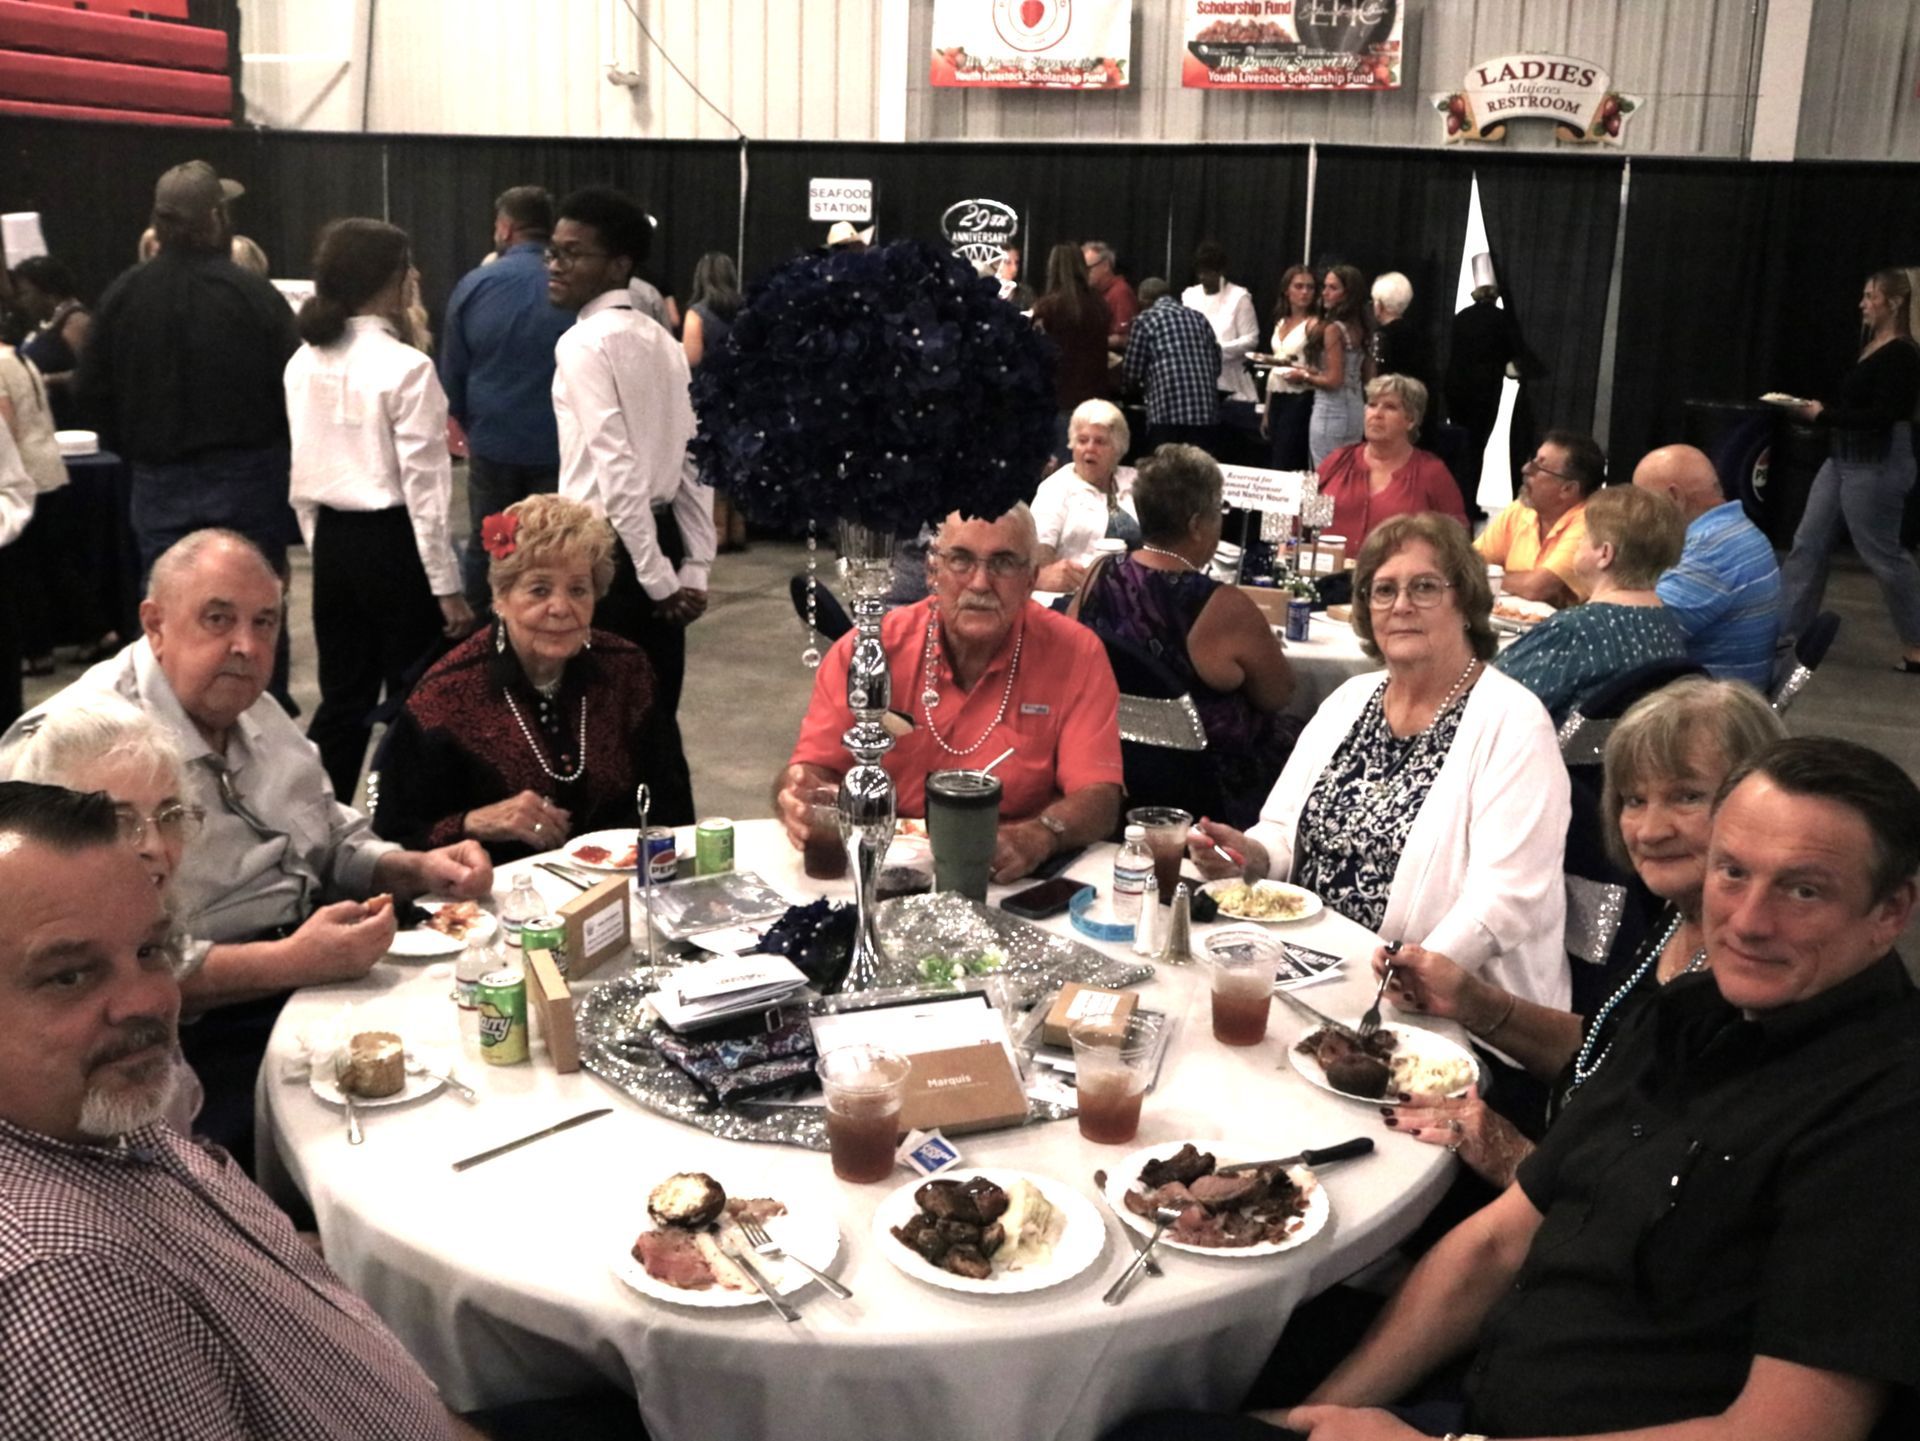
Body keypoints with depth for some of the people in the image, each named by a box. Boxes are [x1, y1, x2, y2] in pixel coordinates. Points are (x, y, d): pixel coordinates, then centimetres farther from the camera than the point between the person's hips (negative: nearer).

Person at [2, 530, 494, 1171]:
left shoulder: (253, 711, 14)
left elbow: (335, 841, 24)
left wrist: (419, 869, 4)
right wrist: (289, 963, -27)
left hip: (315, 975, 8)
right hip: (204, 1032, -8)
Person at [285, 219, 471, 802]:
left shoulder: (304, 364, 5)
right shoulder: (405, 367, -14)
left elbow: (302, 476, 9)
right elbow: (423, 485, -15)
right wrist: (447, 585, -11)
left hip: (333, 540, 7)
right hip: (394, 542, -7)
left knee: (343, 697, 15)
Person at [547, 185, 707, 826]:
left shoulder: (584, 342, -12)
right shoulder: (661, 340, 13)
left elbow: (617, 469, -20)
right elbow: (695, 459, 10)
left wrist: (656, 577, -16)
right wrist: (694, 568, 8)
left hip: (608, 551, -8)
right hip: (659, 540, 8)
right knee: (653, 720, 15)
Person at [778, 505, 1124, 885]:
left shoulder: (1075, 654, -6)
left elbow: (1098, 799, -11)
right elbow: (814, 766, -2)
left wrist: (1036, 838, -33)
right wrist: (802, 800, -27)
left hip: (1015, 882, 2)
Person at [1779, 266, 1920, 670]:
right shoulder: (1870, 347, 13)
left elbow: (1883, 416, -23)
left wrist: (1823, 416, -18)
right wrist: (1819, 408, 3)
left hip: (1877, 465, -10)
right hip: (1843, 459, 10)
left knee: (1882, 553, -1)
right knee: (1808, 543, 8)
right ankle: (1783, 629, 12)